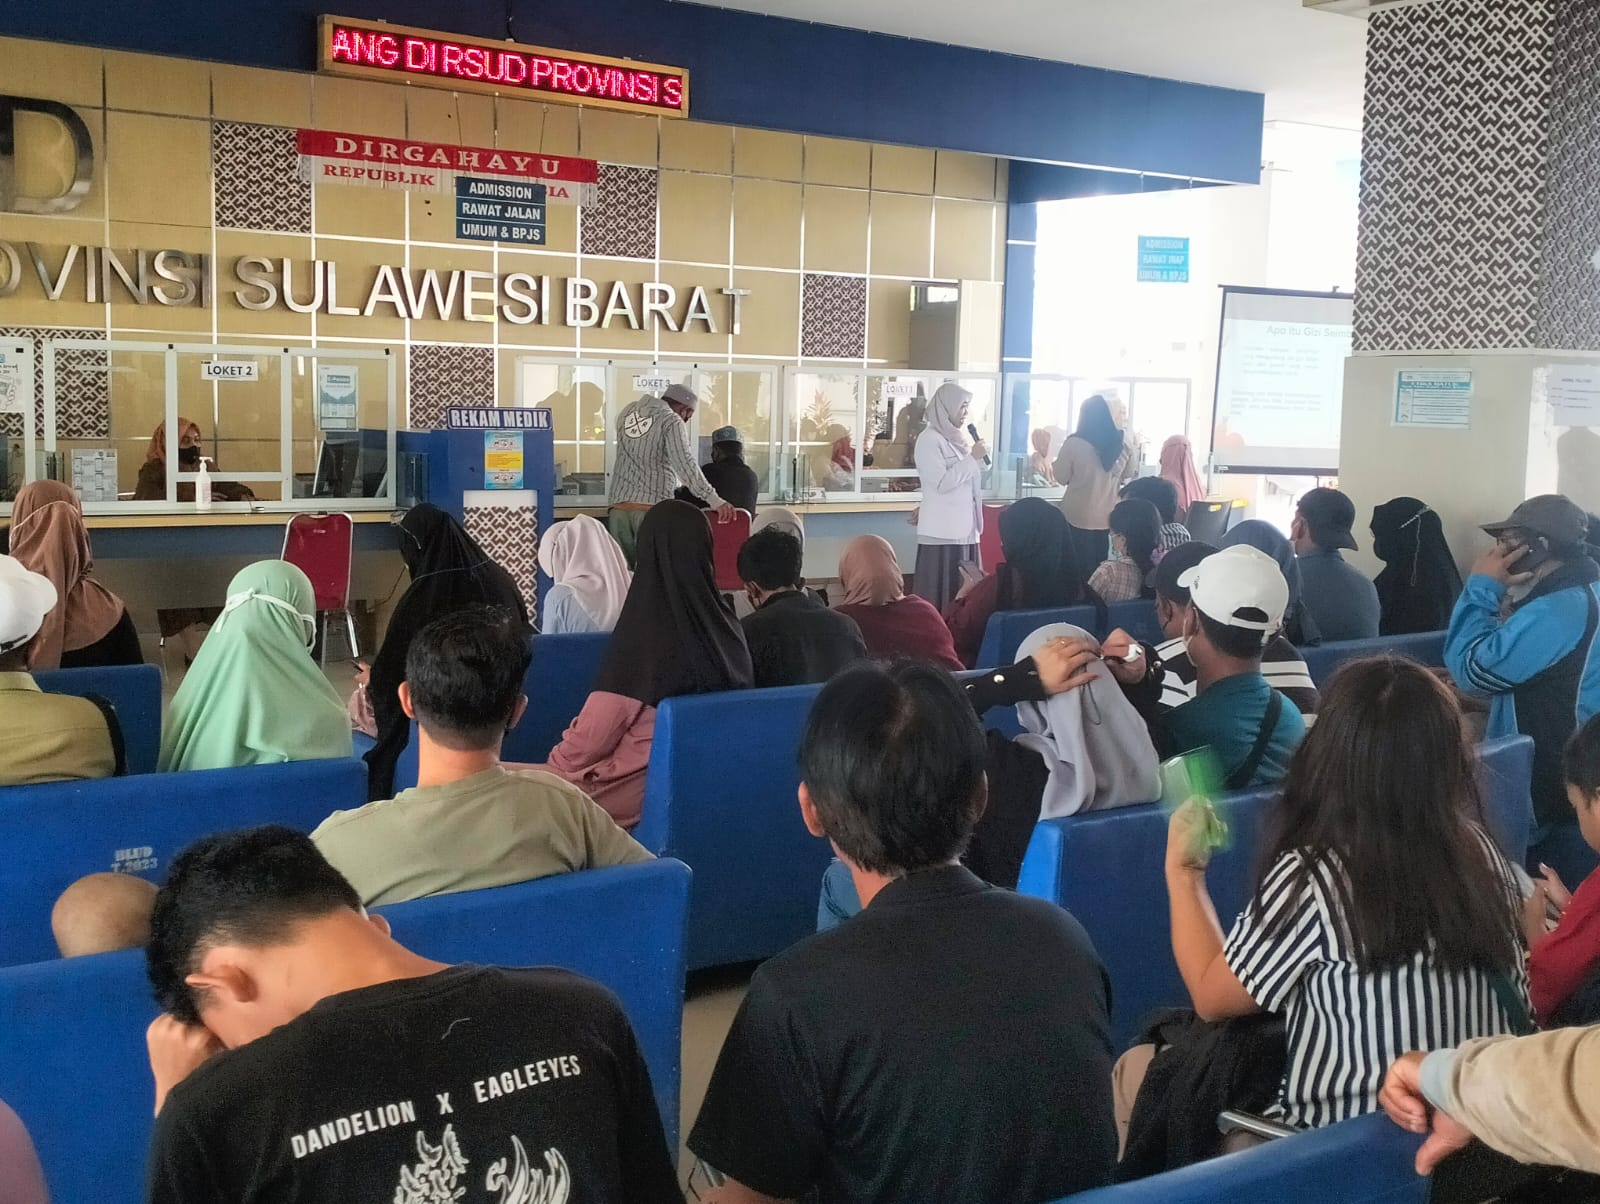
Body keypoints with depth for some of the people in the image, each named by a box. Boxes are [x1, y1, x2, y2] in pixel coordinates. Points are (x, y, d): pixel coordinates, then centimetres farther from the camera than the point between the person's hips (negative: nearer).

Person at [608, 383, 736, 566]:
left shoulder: (627, 413, 16)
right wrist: (713, 499, -21)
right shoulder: (672, 421, -3)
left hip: (619, 505, 5)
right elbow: (684, 463, -16)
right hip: (652, 506, -5)